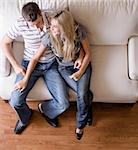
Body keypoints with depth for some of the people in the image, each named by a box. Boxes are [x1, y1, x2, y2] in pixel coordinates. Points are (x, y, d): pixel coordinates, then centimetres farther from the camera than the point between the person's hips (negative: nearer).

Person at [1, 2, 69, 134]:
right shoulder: (20, 25, -17)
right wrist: (15, 65, -10)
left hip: (51, 64, 0)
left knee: (63, 104, -13)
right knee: (15, 101, -15)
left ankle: (47, 111, 25)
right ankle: (25, 117, 23)